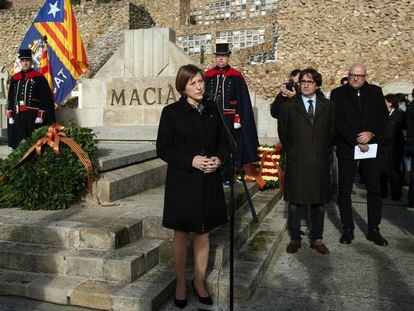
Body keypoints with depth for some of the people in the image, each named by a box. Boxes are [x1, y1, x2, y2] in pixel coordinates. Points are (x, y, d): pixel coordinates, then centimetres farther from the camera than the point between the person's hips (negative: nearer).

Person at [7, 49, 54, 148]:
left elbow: (45, 99, -4)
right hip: (18, 117, 4)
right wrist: (10, 116, 9)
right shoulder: (15, 78, 15)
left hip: (33, 116, -4)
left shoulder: (39, 77, 0)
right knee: (19, 143, 5)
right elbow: (10, 98, 16)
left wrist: (40, 116, -11)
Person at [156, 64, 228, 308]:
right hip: (182, 181, -3)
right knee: (181, 234, 9)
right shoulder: (171, 112, -7)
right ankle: (181, 284, 27)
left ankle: (200, 282, 30)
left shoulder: (212, 110, 5)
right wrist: (191, 161, -19)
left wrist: (219, 159, -9)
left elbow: (223, 140, 12)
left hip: (209, 181, 3)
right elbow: (163, 148, -8)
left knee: (203, 233, 13)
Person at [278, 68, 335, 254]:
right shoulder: (288, 106, 3)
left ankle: (316, 239, 22)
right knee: (294, 203, 4)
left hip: (320, 162, 2)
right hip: (296, 162, -1)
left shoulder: (328, 107, 8)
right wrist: (291, 152, 8)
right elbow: (282, 132, 9)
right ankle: (295, 239, 18)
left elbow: (331, 132, 15)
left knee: (319, 202, 8)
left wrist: (322, 151, 10)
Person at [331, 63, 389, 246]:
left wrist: (372, 133, -12)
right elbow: (338, 122, -7)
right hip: (346, 147, -2)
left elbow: (383, 116, 5)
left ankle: (374, 230, 15)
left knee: (374, 189, 4)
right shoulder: (338, 93, 0)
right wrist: (356, 142, -12)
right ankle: (348, 229, 14)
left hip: (371, 146, 2)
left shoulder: (376, 92, 9)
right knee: (344, 190, 2)